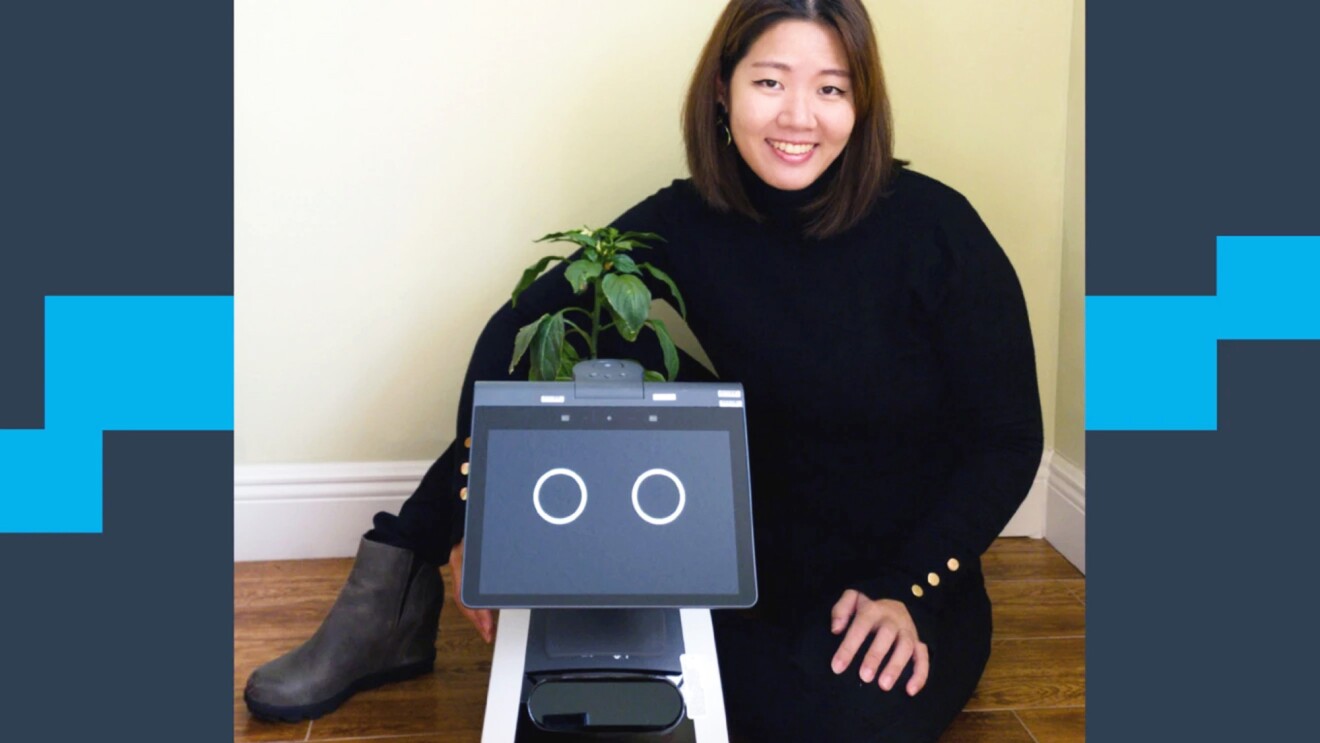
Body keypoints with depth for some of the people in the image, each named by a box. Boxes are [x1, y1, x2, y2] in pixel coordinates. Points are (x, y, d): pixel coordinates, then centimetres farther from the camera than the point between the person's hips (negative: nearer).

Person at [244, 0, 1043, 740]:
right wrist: (479, 502, -22)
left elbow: (1008, 441, -9)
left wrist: (907, 592, -22)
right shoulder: (684, 225, -7)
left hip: (904, 574, -2)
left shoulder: (933, 230, -14)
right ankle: (393, 606, -4)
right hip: (739, 560, 2)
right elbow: (517, 333, -9)